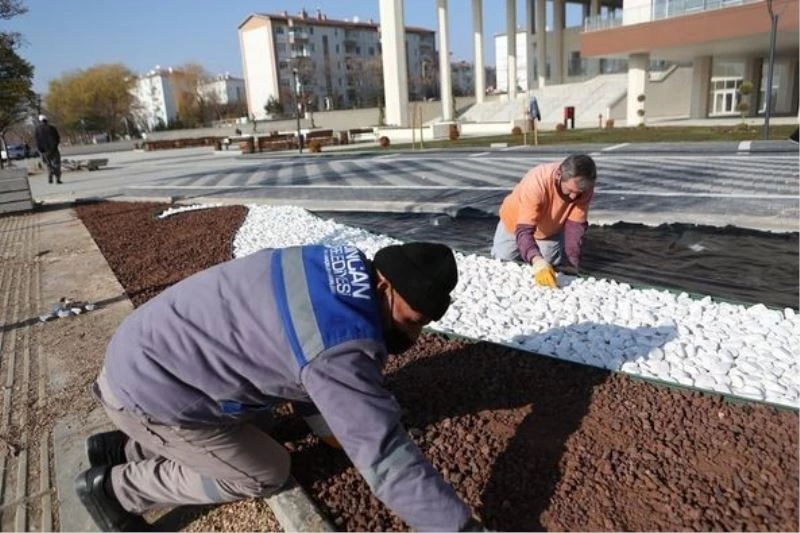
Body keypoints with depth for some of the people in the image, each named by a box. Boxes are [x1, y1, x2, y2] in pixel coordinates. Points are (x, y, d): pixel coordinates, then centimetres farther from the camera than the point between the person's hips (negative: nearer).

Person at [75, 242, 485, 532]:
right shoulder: (340, 344, -32)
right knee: (266, 473, 2)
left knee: (243, 435, 24)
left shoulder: (333, 270, -3)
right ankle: (114, 487, 13)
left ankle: (124, 449, 30)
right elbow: (387, 458, -30)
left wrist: (325, 425, 19)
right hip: (147, 389, -9)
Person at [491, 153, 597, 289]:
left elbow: (576, 225, -26)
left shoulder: (583, 186, -32)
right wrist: (537, 261, -66)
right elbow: (524, 230, -49)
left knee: (552, 265, 3)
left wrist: (571, 265, -36)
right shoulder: (537, 182, -44)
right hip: (517, 223, -2)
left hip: (550, 228, 3)